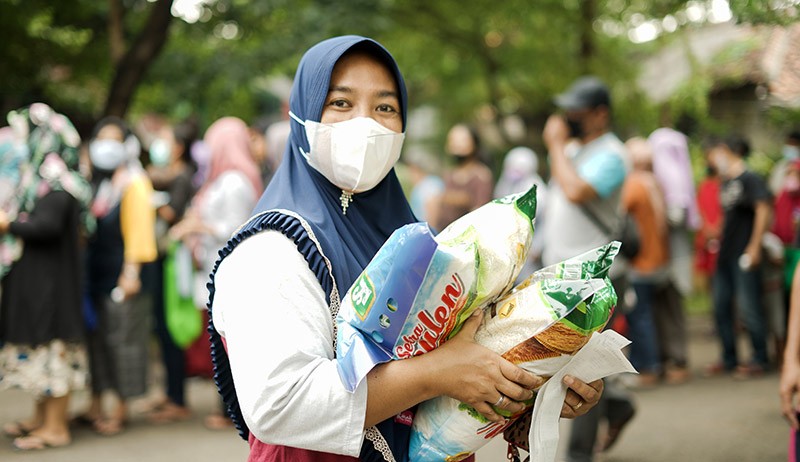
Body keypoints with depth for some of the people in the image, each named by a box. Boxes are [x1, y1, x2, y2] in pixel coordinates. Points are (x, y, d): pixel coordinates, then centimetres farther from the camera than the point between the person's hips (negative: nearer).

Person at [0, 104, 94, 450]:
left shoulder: (55, 182, -17)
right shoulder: (39, 176, 13)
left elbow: (47, 224, -28)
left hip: (50, 277, -10)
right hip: (34, 276, 10)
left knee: (49, 343, -5)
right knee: (37, 342, 15)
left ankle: (56, 427, 1)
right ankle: (41, 417, 24)